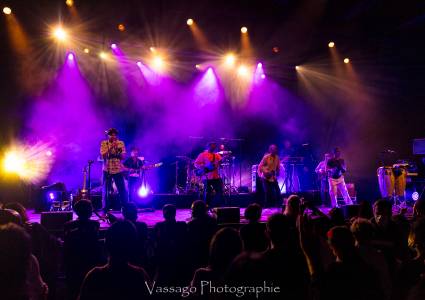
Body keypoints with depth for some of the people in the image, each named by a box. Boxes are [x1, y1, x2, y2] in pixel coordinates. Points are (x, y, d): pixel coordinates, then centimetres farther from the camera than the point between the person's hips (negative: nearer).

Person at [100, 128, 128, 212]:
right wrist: (110, 148, -20)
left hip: (118, 170, 1)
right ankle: (105, 210, 11)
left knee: (123, 190, 0)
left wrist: (118, 149, -18)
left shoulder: (121, 143, 3)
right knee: (106, 191, 2)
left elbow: (123, 157, -2)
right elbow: (103, 156, -10)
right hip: (107, 170, -1)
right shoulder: (104, 143, 0)